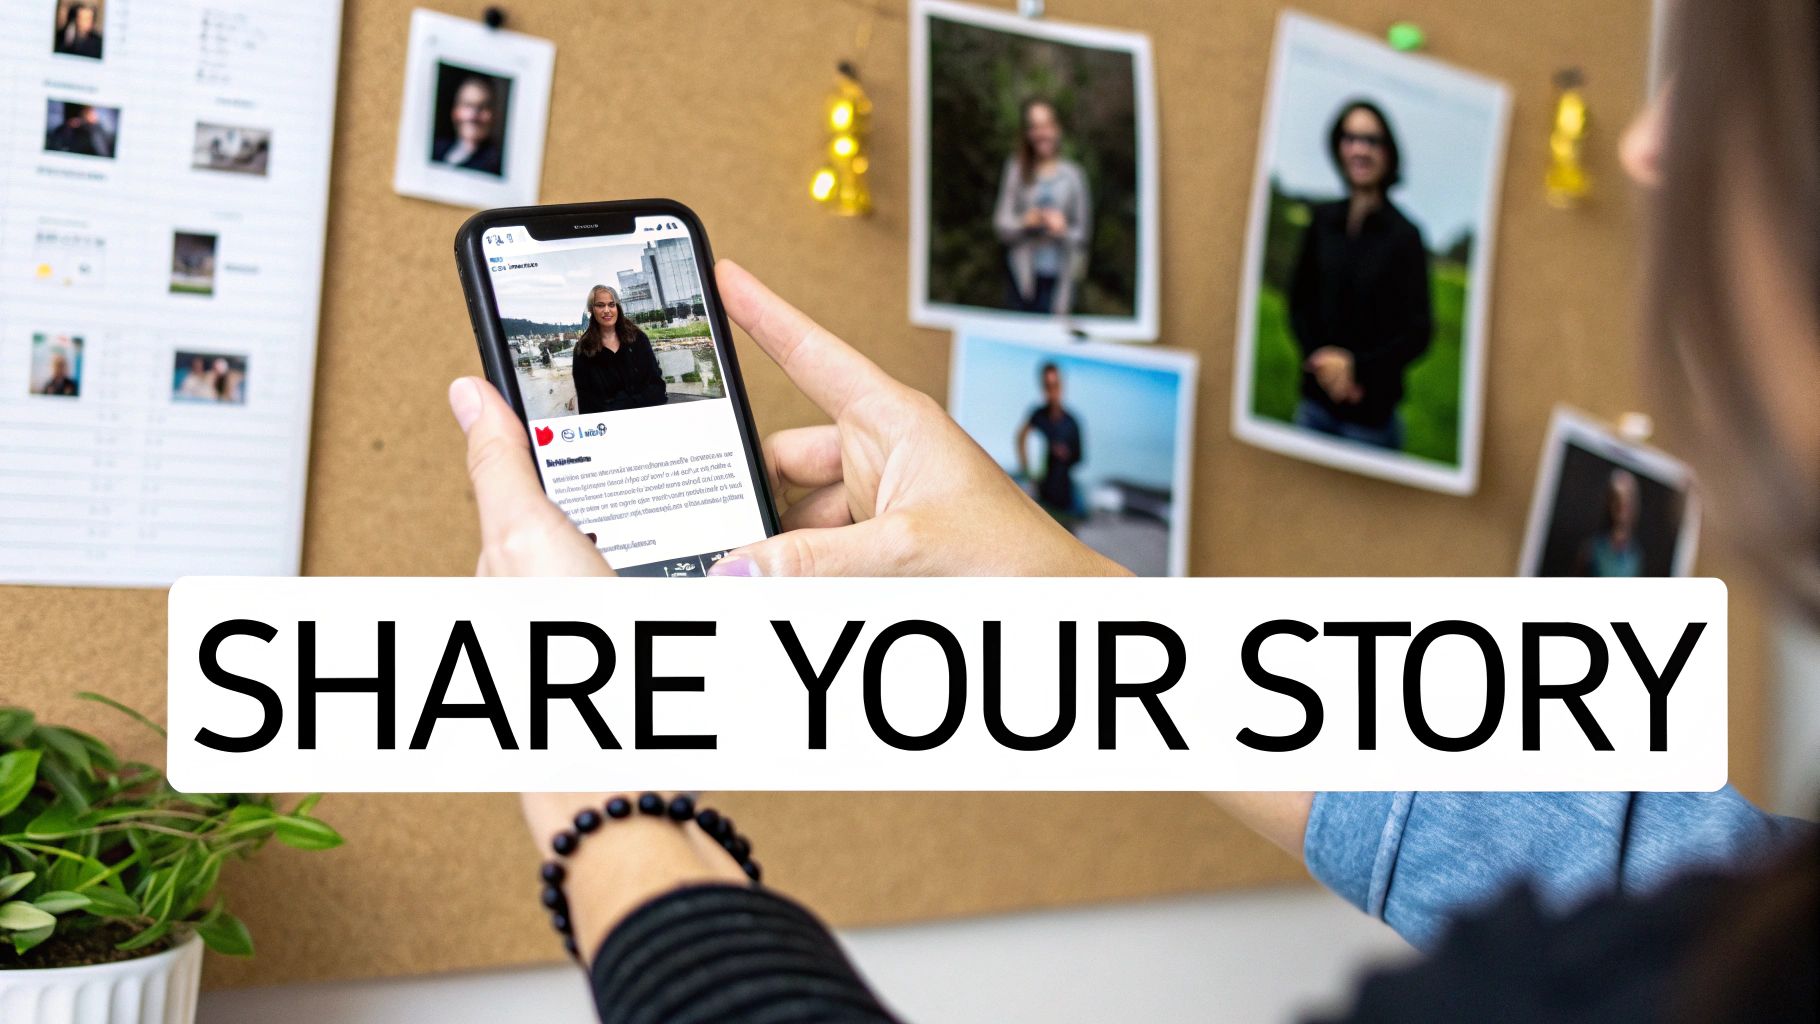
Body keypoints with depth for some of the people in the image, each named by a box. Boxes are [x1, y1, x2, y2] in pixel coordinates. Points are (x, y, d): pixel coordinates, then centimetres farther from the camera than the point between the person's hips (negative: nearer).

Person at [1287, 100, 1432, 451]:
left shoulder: (1404, 236, -11)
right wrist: (1320, 359, -7)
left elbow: (1417, 334, -8)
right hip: (1315, 401, 4)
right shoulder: (1323, 220, 2)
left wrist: (1357, 368, -16)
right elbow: (1299, 301, 8)